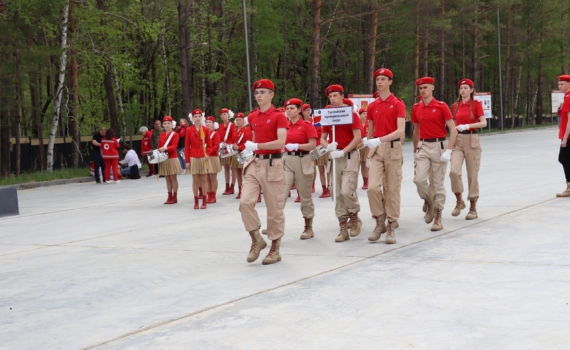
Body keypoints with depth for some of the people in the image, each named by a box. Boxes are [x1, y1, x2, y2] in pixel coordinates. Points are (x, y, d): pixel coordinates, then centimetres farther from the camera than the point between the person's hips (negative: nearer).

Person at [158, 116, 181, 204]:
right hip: (164, 159, 5)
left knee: (173, 178, 0)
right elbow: (159, 146, 15)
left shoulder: (175, 134, -5)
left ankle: (175, 197, 5)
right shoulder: (161, 135, 12)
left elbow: (174, 147, -16)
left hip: (172, 158, -5)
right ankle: (170, 197, 12)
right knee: (167, 179, 8)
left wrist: (165, 148, -32)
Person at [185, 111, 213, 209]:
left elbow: (209, 144, 6)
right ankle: (196, 201, 8)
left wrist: (207, 154, -11)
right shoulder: (189, 130, 1)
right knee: (195, 180, 3)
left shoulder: (206, 130, 3)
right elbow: (187, 146, 2)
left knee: (204, 180, 4)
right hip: (193, 158, 0)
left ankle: (204, 201, 9)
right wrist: (187, 160, -1)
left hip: (204, 158, 0)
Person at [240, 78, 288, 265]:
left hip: (273, 164, -5)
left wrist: (256, 146, -17)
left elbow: (280, 142, -17)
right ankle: (256, 240, 5)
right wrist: (252, 150, 13)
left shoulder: (279, 116, -7)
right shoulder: (252, 117, 12)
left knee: (274, 208, 1)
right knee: (245, 201, -11)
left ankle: (275, 249, 11)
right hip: (255, 163, 5)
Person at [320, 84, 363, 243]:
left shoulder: (351, 114, -6)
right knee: (338, 194, 4)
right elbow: (322, 138, 12)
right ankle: (343, 229, 10)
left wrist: (343, 151, -19)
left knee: (347, 191, -17)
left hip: (350, 156, -5)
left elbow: (358, 138, -13)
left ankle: (355, 218, 9)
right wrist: (329, 146, -10)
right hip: (336, 157, 5)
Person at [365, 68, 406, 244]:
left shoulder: (398, 104, -4)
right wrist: (367, 154, 14)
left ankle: (391, 226, 8)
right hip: (376, 149, 3)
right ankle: (380, 222, 8)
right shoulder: (372, 106, 10)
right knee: (373, 187, -9)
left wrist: (380, 139, -25)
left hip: (393, 148, -3)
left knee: (392, 188, 0)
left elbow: (401, 131, -15)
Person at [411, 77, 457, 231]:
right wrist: (415, 151, 17)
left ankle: (438, 217, 10)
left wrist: (448, 151, -17)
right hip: (423, 146, 3)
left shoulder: (441, 106, -7)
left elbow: (453, 130, -9)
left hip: (439, 145, -3)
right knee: (419, 179, -11)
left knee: (438, 183, 1)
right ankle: (429, 202, 17)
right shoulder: (416, 108, 5)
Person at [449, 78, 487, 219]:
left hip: (471, 140, -3)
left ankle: (473, 208, 8)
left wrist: (467, 126, -22)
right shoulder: (455, 106, 10)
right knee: (454, 171, -16)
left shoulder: (476, 104, -1)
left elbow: (484, 123, -12)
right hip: (457, 140, 3)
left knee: (472, 175, 0)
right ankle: (459, 201, 2)